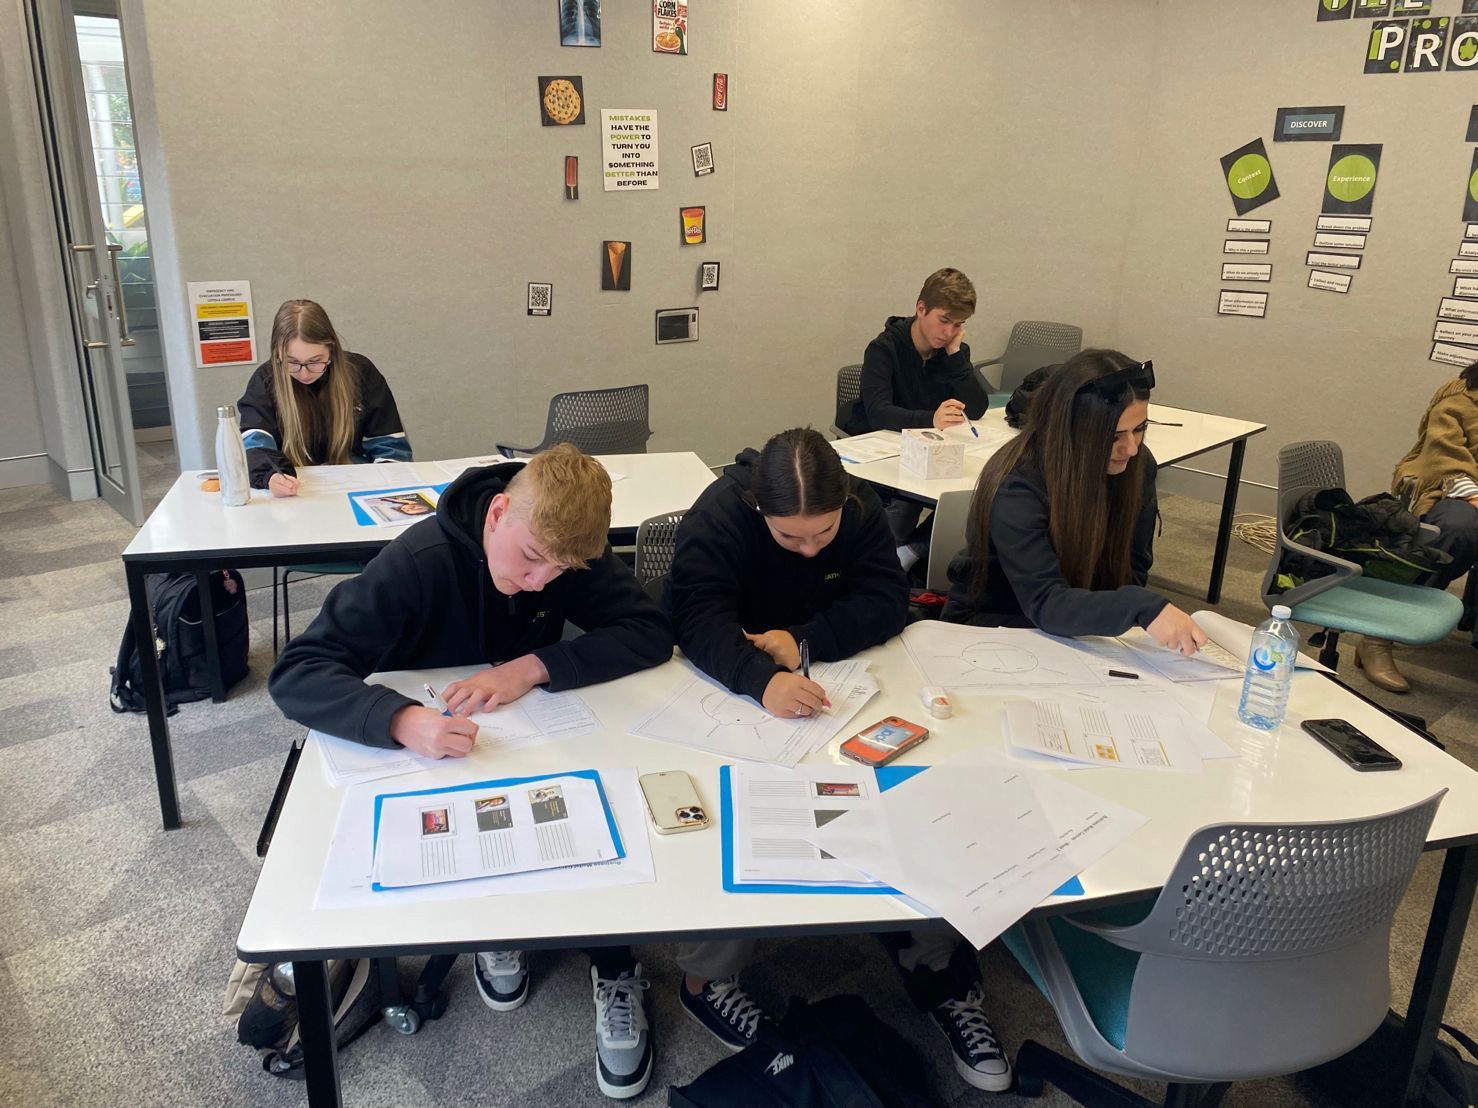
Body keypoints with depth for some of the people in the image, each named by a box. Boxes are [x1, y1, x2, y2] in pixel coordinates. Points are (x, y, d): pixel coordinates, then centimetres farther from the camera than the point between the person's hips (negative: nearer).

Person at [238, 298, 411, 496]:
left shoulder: (360, 373, -1)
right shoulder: (265, 380, -3)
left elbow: (391, 446, 2)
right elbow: (255, 444, -15)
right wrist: (271, 476, -37)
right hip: (290, 496, 0)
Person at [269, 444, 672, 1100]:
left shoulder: (567, 551, -15)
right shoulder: (419, 562, -26)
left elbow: (651, 631, -20)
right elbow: (295, 674, -31)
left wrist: (532, 666, -33)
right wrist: (402, 720, -50)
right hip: (427, 752, -2)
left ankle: (615, 965, -2)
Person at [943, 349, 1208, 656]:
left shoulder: (1138, 466, -10)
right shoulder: (1018, 486, -28)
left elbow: (1131, 571, -4)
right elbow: (1045, 604, -35)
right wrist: (1142, 608, -50)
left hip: (1073, 631, 6)